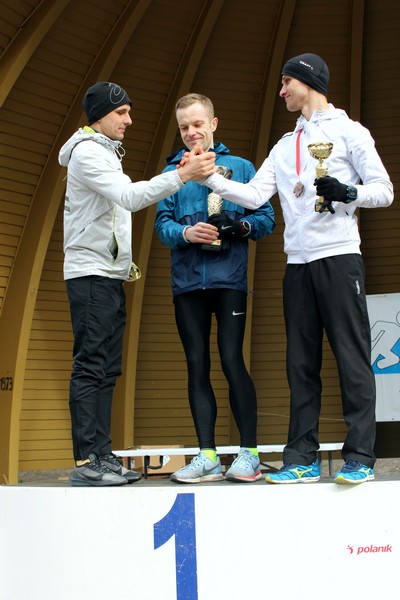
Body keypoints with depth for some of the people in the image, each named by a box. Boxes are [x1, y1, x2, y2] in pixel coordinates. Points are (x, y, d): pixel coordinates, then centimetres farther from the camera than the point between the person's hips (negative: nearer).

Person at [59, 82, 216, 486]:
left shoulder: (105, 153, 23)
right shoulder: (87, 152, -9)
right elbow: (129, 197, -23)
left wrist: (123, 257, 13)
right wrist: (182, 175, -31)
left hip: (111, 275, 9)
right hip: (90, 273, -9)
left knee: (107, 369, 7)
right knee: (90, 366, -10)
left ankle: (102, 456, 11)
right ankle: (85, 463, -7)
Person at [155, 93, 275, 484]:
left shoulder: (241, 167, 10)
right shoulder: (172, 172, 14)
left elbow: (267, 218, 6)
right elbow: (162, 222, 5)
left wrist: (242, 226, -14)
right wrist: (185, 233, -15)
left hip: (228, 279, -2)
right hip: (187, 281, 3)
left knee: (231, 360, -8)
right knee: (197, 365, 3)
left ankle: (249, 453, 3)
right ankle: (208, 456, 9)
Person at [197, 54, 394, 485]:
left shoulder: (348, 131, 5)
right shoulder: (285, 146, 20)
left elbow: (384, 190, 0)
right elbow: (255, 195, 10)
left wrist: (347, 192, -18)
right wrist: (211, 178, 0)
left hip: (339, 257, -6)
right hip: (298, 264, 6)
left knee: (351, 357, -6)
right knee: (301, 362, 5)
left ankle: (360, 458, 0)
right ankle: (302, 458, 11)